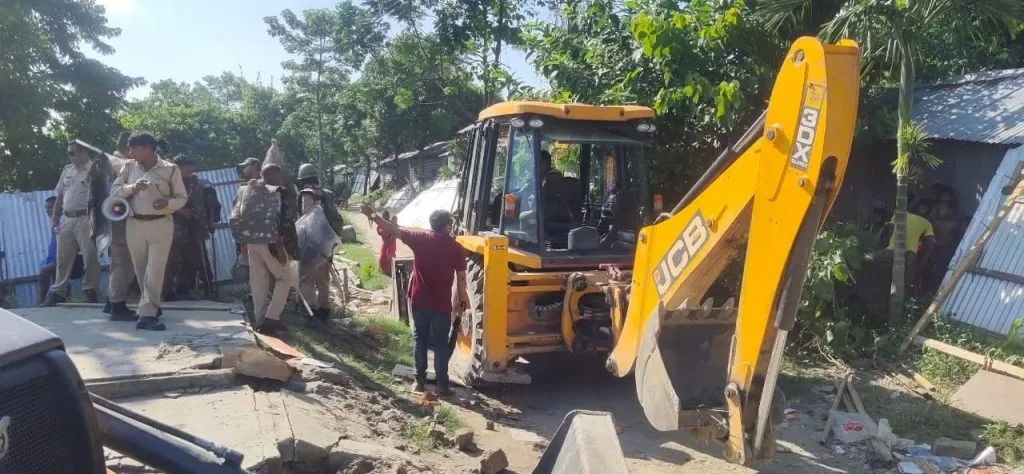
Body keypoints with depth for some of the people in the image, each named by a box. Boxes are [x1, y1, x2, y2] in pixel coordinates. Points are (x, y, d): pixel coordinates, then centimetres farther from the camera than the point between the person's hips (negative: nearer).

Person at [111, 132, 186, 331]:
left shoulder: (170, 169, 0)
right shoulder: (129, 167, 10)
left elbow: (182, 197, 2)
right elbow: (114, 190, 7)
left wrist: (167, 203, -18)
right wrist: (132, 188, -12)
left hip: (161, 225, -4)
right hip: (135, 225, 4)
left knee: (155, 271, -9)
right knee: (141, 270, 10)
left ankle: (147, 314, -11)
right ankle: (151, 306, 26)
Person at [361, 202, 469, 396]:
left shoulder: (420, 238, -4)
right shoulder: (455, 247, -5)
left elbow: (394, 229, -2)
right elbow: (461, 277, -1)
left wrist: (372, 215, 4)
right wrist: (462, 298, 13)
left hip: (420, 301, 2)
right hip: (442, 304, -1)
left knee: (420, 341, 13)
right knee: (440, 345, 5)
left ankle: (419, 381, 18)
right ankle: (442, 385, 8)